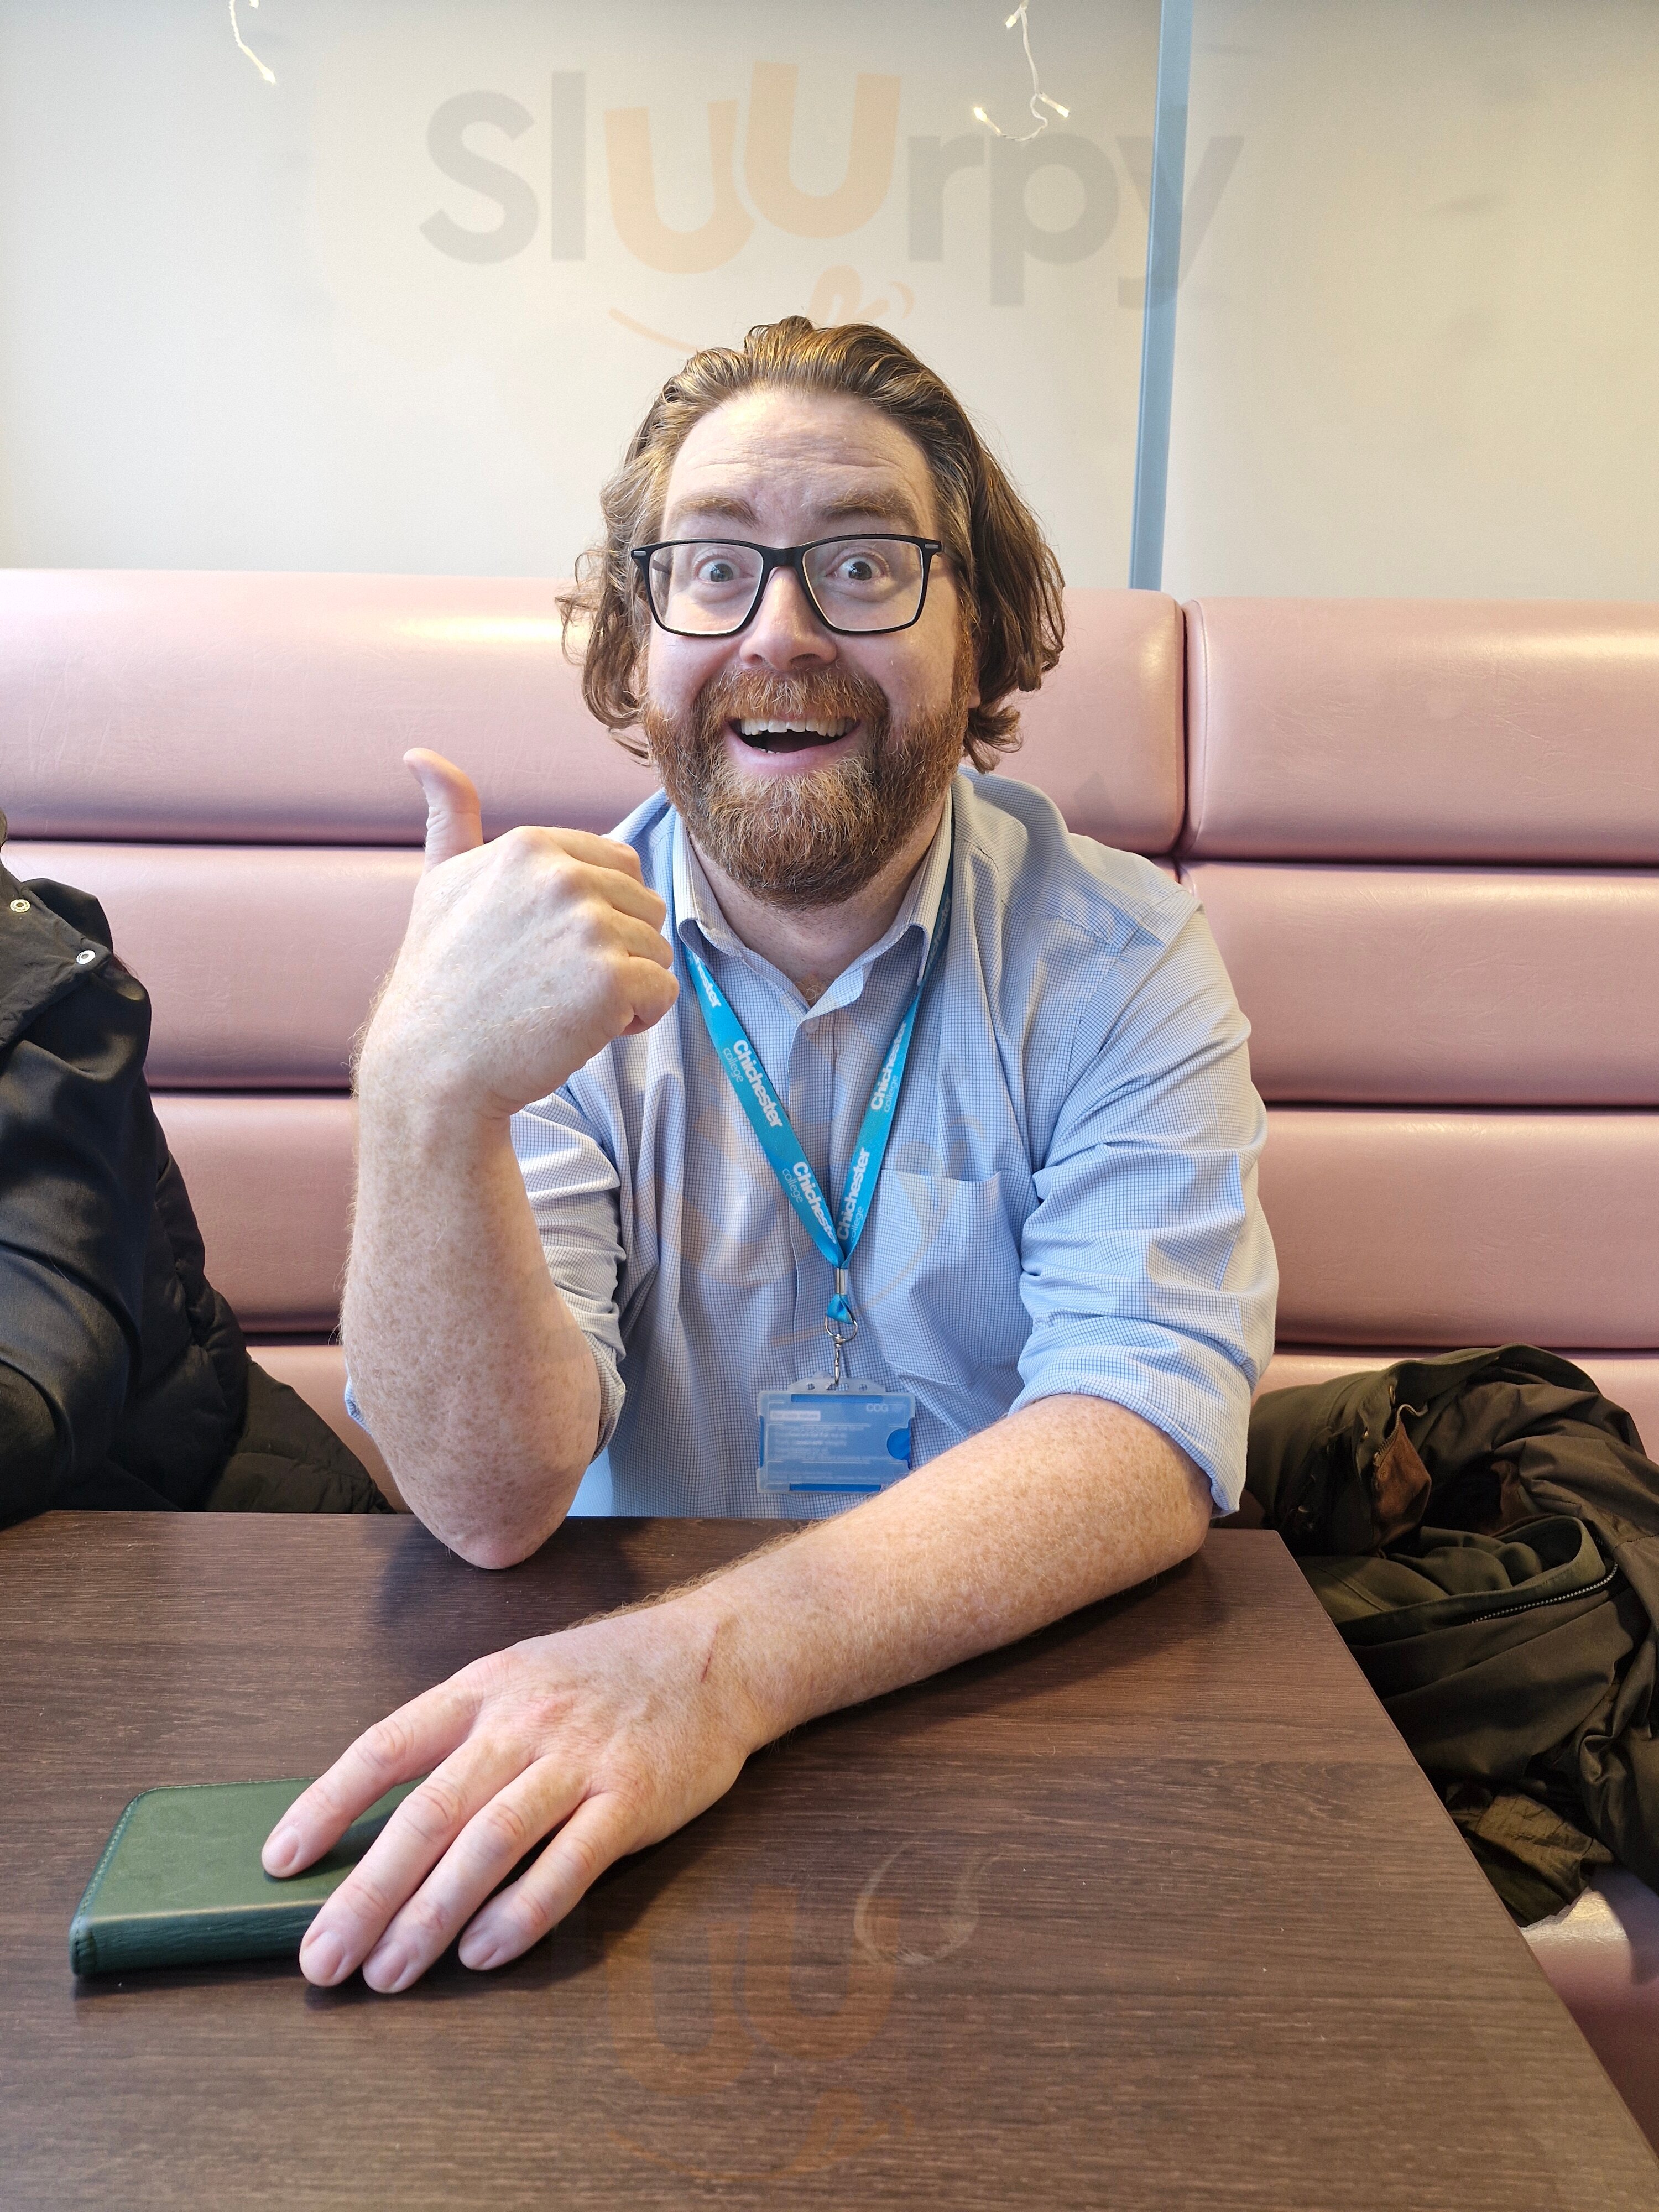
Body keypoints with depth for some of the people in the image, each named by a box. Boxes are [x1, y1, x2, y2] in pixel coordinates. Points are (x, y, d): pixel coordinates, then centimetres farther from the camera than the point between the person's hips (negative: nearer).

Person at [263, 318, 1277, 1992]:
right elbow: (491, 1497, -13)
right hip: (634, 1706, 1)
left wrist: (722, 1655, -32)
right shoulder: (542, 966, -3)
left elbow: (1149, 1437, -17)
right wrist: (429, 1097, -31)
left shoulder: (1119, 959, -4)